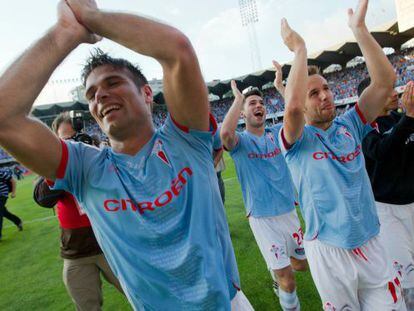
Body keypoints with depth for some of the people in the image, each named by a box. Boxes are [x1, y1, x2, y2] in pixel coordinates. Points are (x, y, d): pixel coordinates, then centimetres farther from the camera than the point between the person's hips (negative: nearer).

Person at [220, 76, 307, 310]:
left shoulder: (277, 133, 5)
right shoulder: (240, 140, -9)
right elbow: (225, 133, -32)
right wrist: (238, 98, -20)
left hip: (290, 211, 5)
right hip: (263, 218, -5)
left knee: (302, 264, 24)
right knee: (288, 282, 0)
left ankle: (276, 271, 53)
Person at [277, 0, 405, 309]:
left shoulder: (350, 126, 3)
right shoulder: (297, 140, -11)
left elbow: (386, 80, -6)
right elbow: (292, 105, -33)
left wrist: (359, 28, -9)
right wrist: (300, 49, -20)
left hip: (371, 245, 4)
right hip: (329, 252, -3)